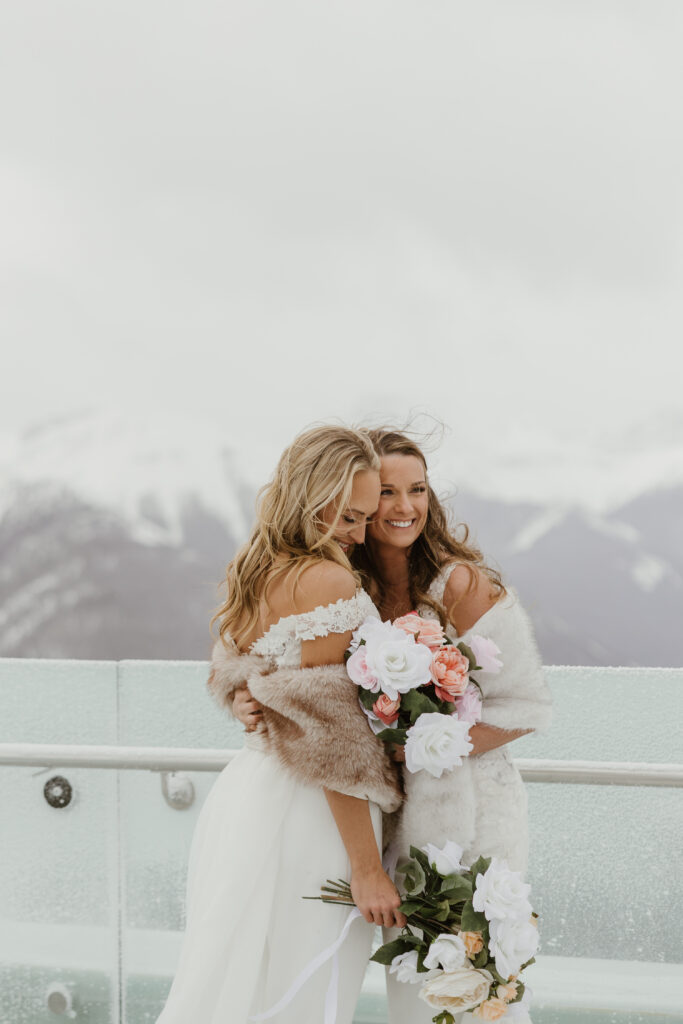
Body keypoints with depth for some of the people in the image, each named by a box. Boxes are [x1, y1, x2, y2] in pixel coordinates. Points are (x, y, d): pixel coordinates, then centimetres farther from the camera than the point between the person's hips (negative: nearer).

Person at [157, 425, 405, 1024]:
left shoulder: (259, 574, 10)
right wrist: (366, 868, -16)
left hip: (246, 794, 9)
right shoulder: (330, 582, -17)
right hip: (308, 819, -9)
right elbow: (333, 741, -19)